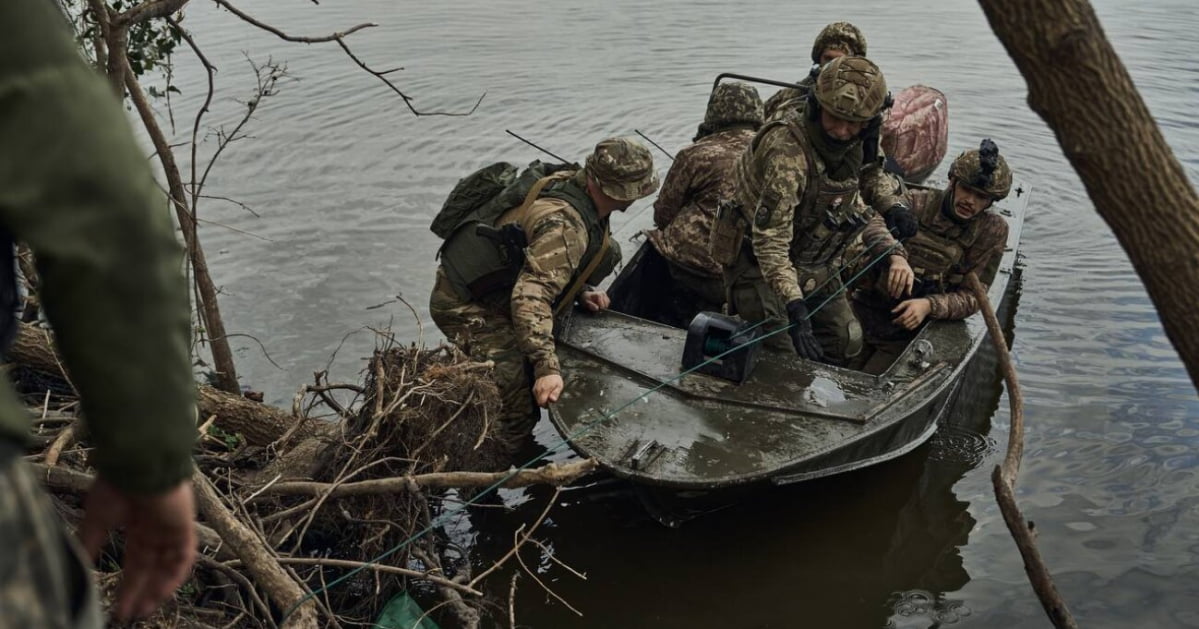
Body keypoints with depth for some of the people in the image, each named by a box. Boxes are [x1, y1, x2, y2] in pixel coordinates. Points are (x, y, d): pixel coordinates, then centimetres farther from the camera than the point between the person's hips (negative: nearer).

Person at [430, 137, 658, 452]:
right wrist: (547, 368, -42)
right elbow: (531, 297, -39)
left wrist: (581, 291, 7)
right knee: (519, 409, -14)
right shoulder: (564, 224, -30)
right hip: (467, 308, -10)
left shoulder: (568, 182, -1)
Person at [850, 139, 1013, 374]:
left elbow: (972, 296, 0)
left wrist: (929, 305, -20)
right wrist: (895, 256, -40)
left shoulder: (992, 230, 3)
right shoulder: (918, 203, -1)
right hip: (865, 311, 0)